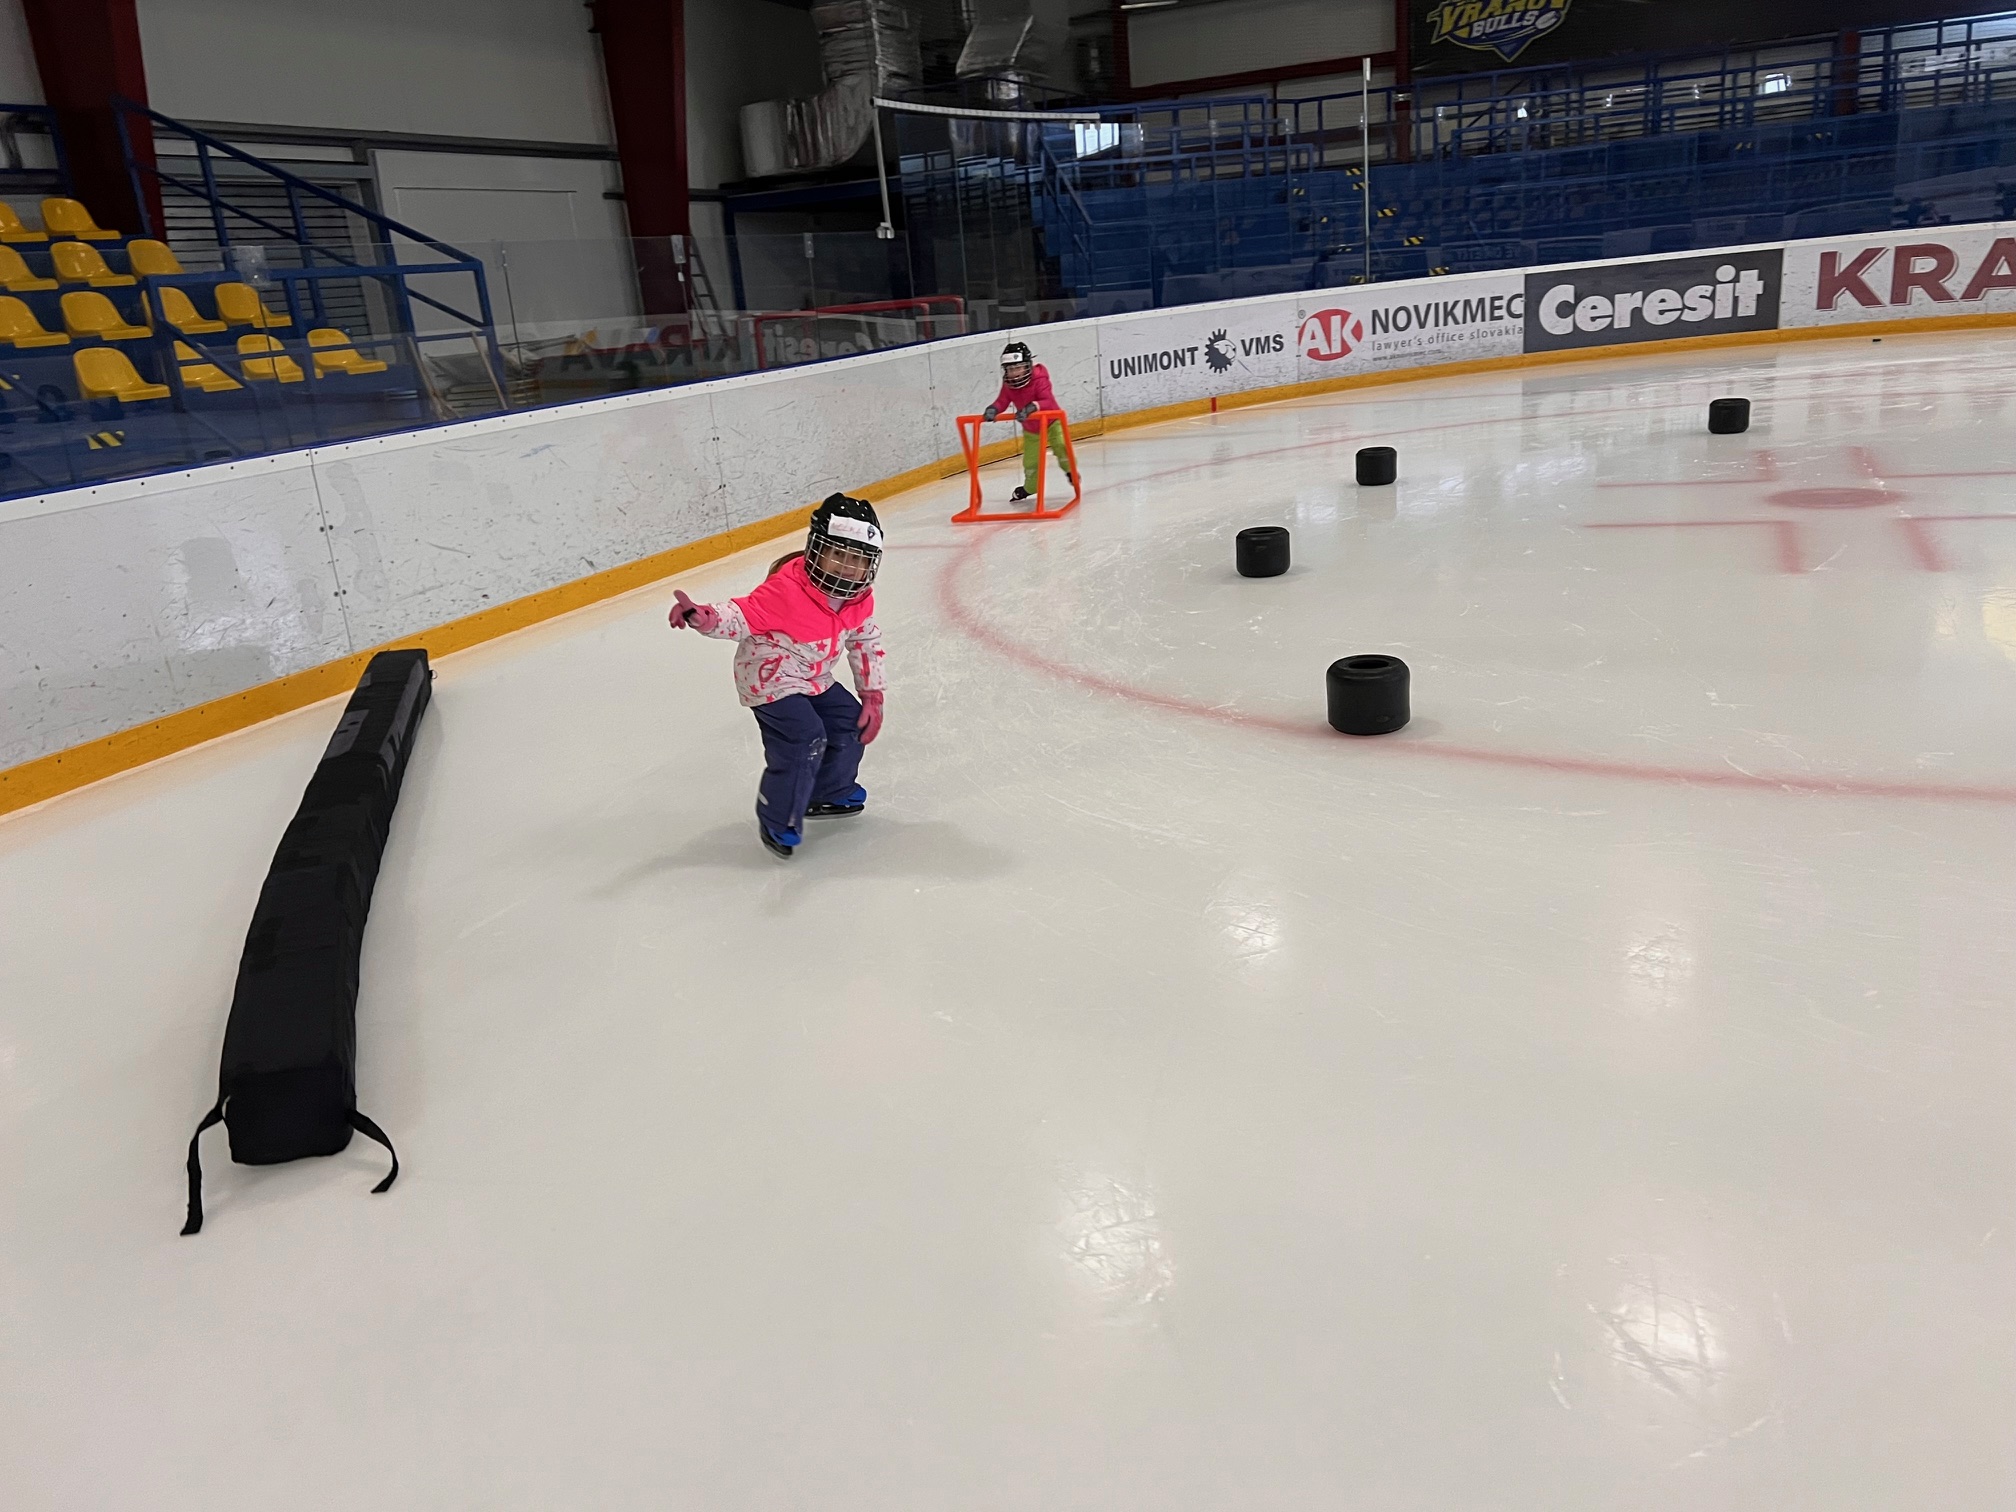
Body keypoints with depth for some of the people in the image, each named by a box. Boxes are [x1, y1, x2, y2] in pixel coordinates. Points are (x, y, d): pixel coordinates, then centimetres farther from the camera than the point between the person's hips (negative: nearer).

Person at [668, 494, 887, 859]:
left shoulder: (859, 597, -6)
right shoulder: (787, 589, -29)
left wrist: (872, 695, 5)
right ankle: (777, 822, -3)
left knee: (852, 723, 10)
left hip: (814, 680, 8)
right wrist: (705, 617, -52)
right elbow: (742, 616, -31)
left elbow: (867, 643, 7)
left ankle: (829, 794, 34)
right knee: (804, 741, -21)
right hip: (769, 679, -8)